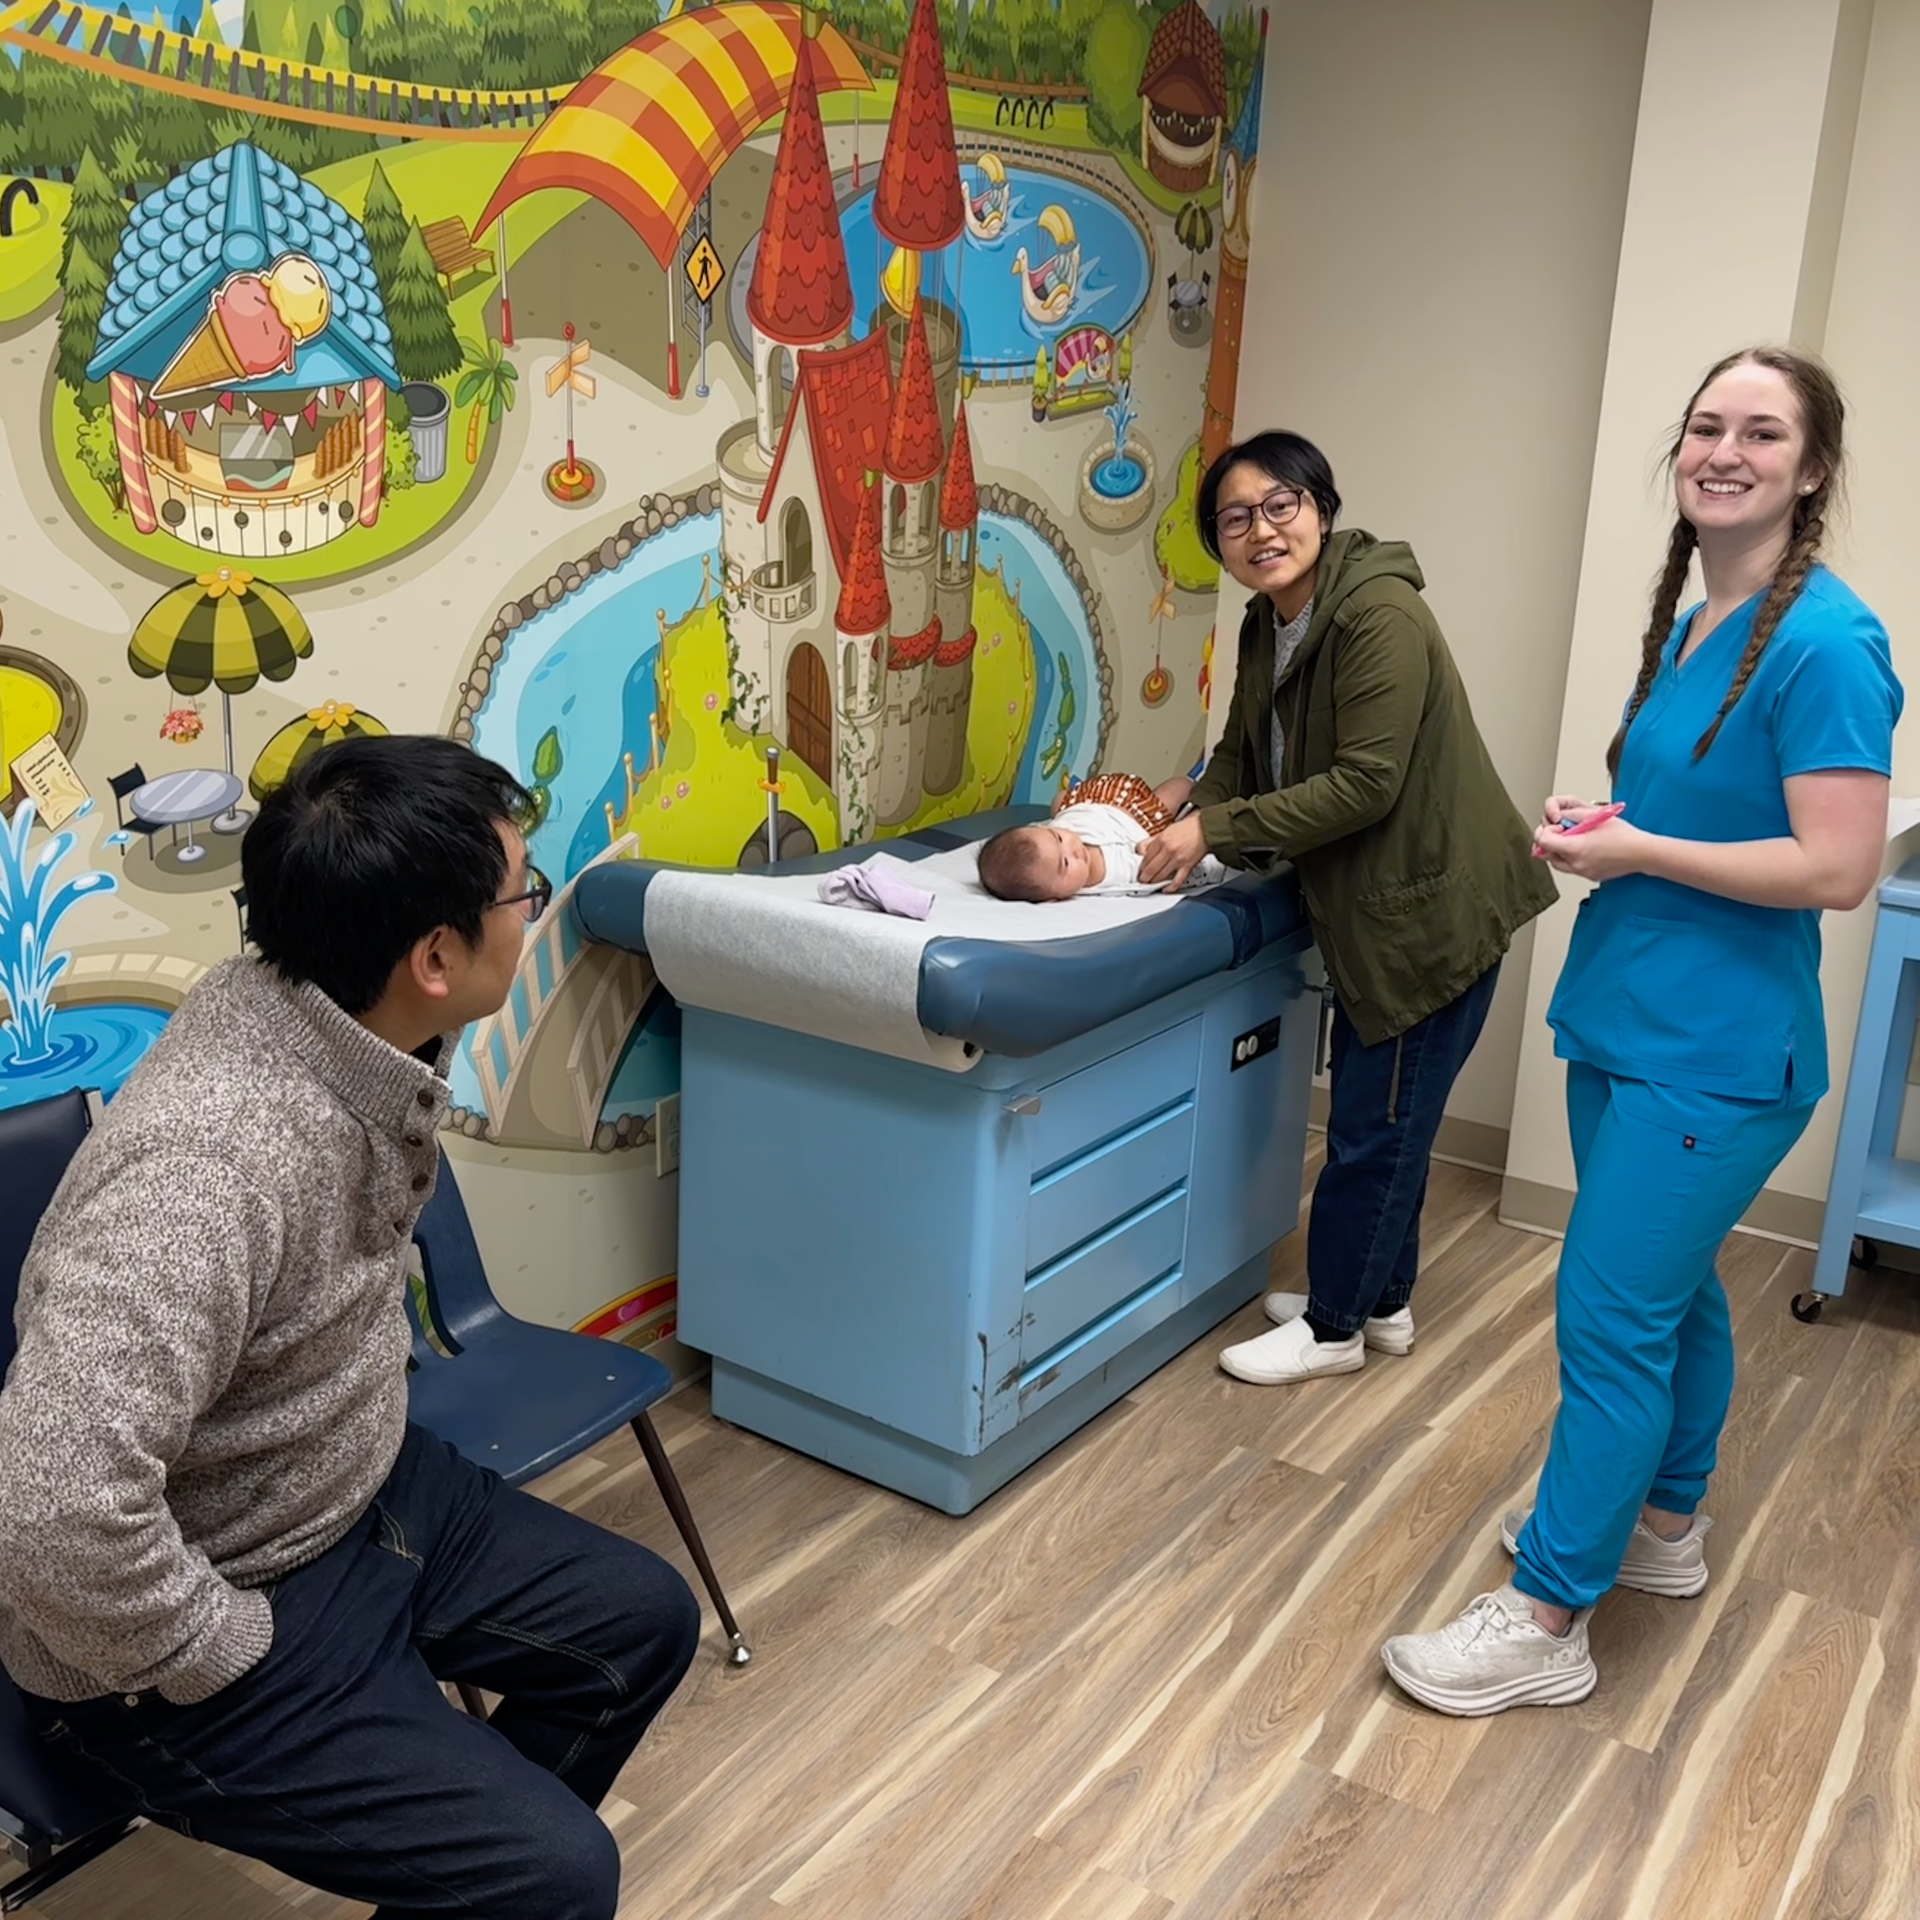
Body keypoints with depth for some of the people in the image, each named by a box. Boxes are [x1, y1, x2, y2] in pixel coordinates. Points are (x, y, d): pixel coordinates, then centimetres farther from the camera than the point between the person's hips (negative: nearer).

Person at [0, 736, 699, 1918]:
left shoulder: (367, 1030, -8)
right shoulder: (206, 1168, -36)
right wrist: (227, 1658, -25)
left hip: (361, 1487, 8)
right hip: (202, 1626, -8)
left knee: (644, 1619, 14)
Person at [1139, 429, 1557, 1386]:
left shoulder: (1380, 615, -22)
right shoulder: (1267, 626, 6)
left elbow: (1364, 785, -25)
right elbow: (1244, 755, 14)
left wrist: (1216, 828, -22)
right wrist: (1188, 796, -7)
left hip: (1437, 905, -9)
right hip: (1369, 906, 9)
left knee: (1378, 1126, 2)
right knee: (1372, 1115, 19)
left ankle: (1333, 1326, 17)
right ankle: (1381, 1303, 34)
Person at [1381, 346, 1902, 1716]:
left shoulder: (1824, 643, -18)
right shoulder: (1688, 628, 9)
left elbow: (1837, 867, -22)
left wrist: (1639, 854, -18)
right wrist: (1596, 823, 3)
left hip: (1713, 1055, -9)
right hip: (1626, 1022, 9)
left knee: (1611, 1319, -4)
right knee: (1671, 1288, 21)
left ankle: (1548, 1623, 9)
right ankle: (1664, 1526, 40)